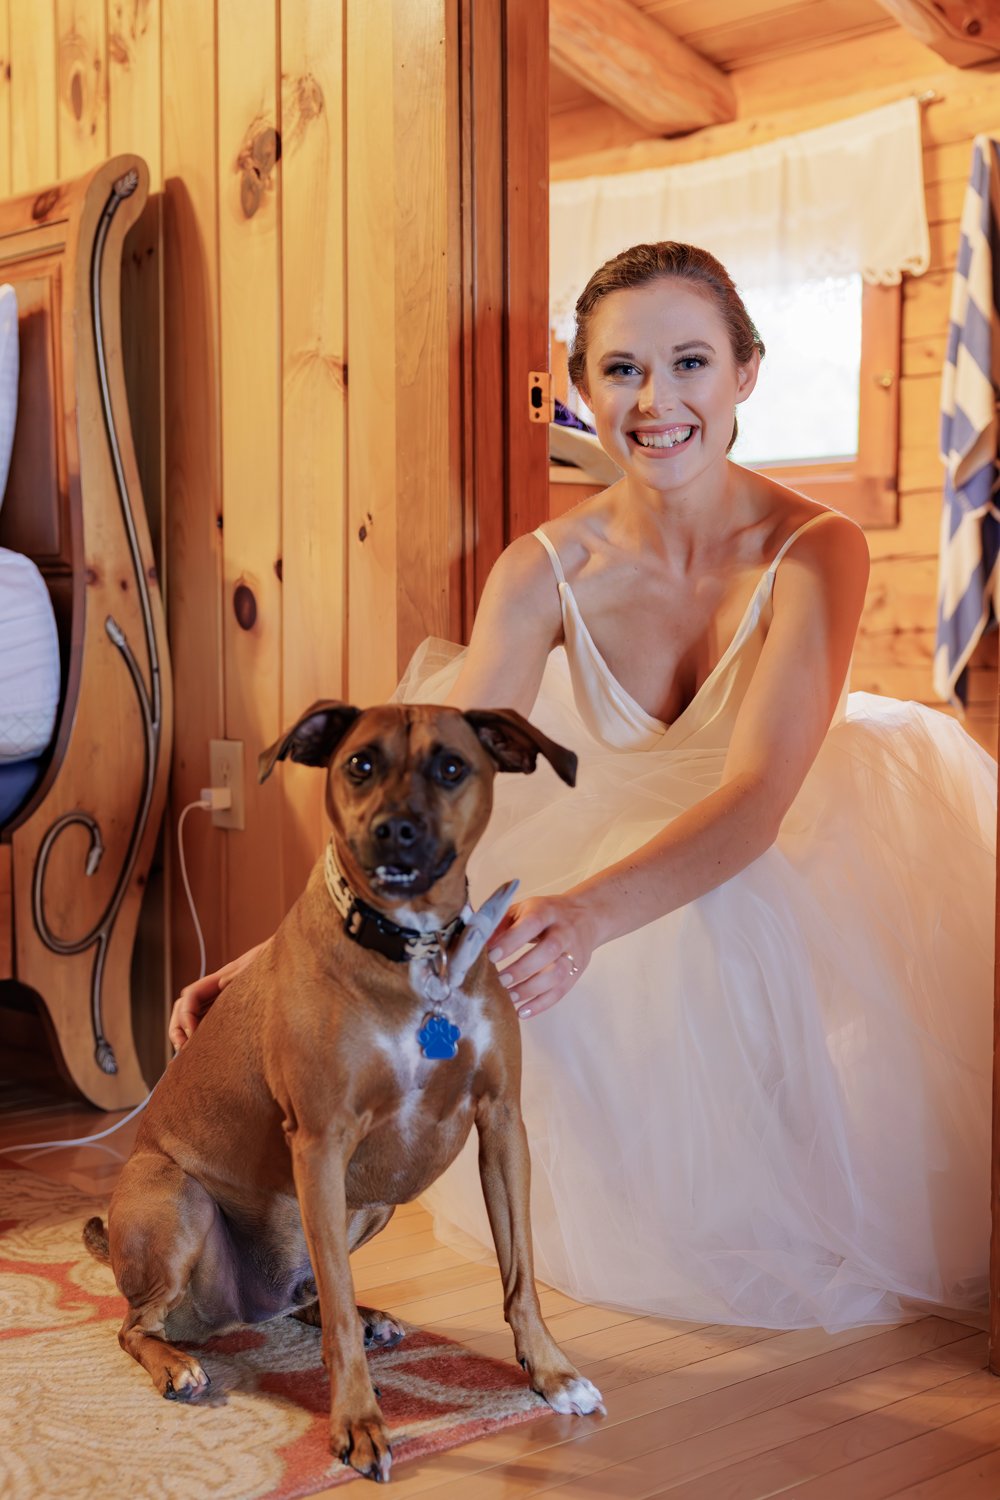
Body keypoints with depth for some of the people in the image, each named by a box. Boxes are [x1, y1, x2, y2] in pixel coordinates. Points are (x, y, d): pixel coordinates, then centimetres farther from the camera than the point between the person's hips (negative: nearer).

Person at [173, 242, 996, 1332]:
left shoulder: (815, 550, -24)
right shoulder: (547, 571, -16)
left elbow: (757, 795, -36)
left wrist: (591, 911, -55)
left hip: (788, 854, -2)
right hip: (625, 841, 3)